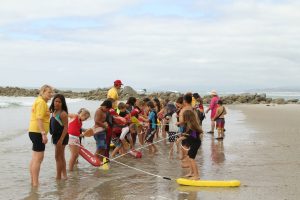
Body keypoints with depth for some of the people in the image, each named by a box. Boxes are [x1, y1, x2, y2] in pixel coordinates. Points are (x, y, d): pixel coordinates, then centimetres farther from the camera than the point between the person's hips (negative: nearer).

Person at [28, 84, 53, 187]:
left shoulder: (39, 101, 18)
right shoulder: (41, 102, -13)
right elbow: (39, 119, -21)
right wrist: (43, 134, -25)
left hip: (34, 132, 11)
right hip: (38, 132, -11)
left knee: (35, 158, 14)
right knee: (38, 158, -9)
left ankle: (33, 181, 20)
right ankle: (35, 183, -8)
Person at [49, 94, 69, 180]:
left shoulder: (63, 113, -18)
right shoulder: (54, 112, 8)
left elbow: (66, 127, -20)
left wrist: (61, 139, -24)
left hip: (61, 136, -9)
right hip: (56, 136, 9)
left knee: (58, 157, -4)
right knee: (61, 157, 17)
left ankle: (58, 176, 3)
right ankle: (64, 175, 27)